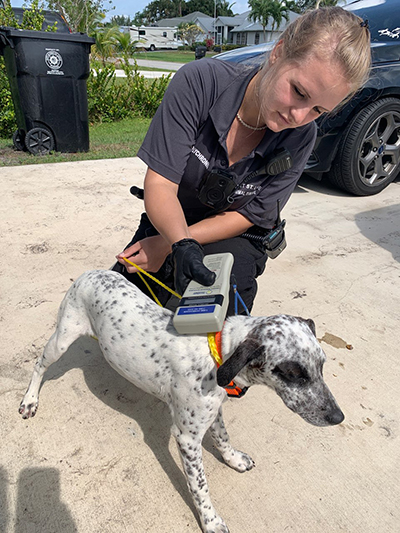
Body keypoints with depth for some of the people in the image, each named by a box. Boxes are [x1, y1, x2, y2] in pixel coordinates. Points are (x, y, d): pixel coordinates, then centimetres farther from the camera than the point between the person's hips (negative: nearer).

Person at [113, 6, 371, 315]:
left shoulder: (300, 137, -17)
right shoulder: (200, 82, -22)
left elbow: (246, 216, -13)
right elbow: (160, 183, -23)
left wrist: (165, 245, -21)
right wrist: (182, 244, -42)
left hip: (234, 240, 0)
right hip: (167, 223, 1)